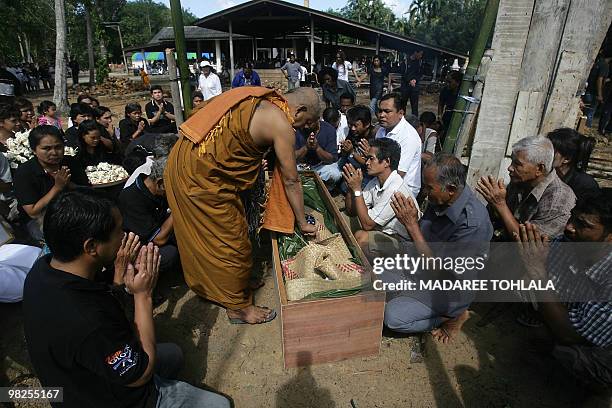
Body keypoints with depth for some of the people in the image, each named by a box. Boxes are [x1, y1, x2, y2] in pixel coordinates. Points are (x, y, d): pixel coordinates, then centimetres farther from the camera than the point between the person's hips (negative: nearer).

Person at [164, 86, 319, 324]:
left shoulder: (262, 100, 11)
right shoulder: (280, 124, -15)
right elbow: (291, 181, -9)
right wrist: (302, 223, 2)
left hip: (184, 158, 10)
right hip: (202, 175, -10)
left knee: (200, 232, 25)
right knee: (232, 244, 4)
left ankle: (205, 284, 47)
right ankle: (239, 307, 24)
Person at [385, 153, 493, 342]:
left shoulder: (473, 223, -32)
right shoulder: (439, 200, -9)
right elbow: (419, 239, 5)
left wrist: (412, 225, -31)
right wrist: (409, 221, -15)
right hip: (424, 271, 7)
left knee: (393, 316, -16)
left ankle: (455, 316, 5)